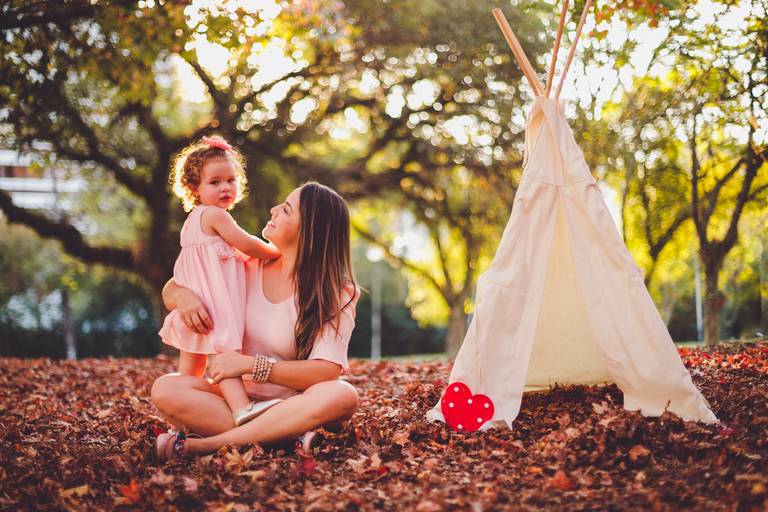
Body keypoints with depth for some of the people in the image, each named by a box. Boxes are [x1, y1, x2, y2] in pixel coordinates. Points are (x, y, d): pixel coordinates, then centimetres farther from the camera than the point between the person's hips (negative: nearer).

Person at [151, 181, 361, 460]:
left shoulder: (335, 294, -8)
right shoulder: (248, 266, 3)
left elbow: (327, 372, -20)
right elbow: (169, 291, 10)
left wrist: (250, 365, -24)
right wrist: (181, 294, -15)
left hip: (291, 405, -2)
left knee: (343, 396, -35)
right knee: (165, 389, -24)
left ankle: (204, 444, -35)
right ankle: (287, 438, -32)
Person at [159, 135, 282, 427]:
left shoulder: (192, 220, 19)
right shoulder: (215, 215, -11)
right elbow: (247, 245, -11)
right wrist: (277, 251, 2)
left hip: (193, 303, 10)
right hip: (213, 302, -10)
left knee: (191, 364, 15)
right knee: (225, 353, -23)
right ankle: (242, 408, -34)